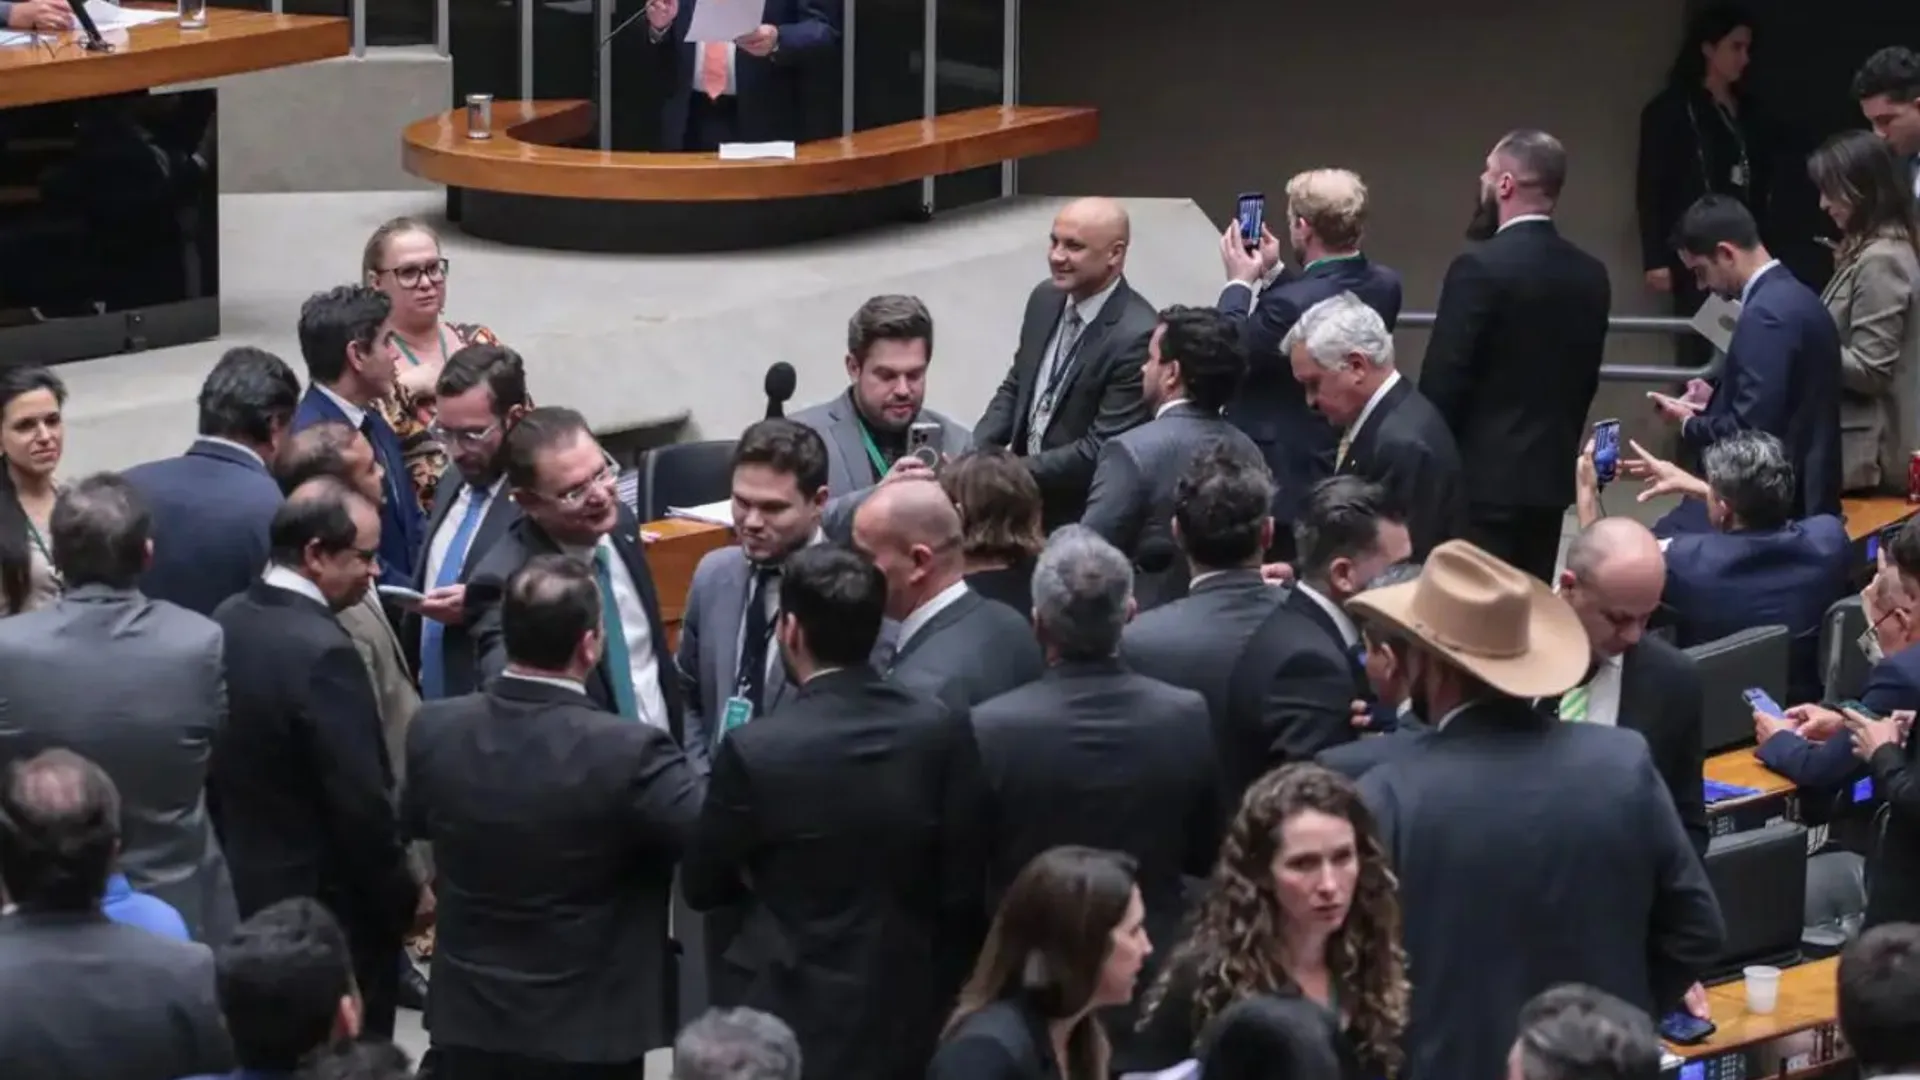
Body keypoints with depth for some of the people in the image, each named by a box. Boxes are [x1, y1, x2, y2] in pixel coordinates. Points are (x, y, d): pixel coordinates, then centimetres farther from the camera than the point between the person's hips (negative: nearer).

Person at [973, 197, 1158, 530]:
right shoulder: (1046, 299, 2)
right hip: (1026, 499, 7)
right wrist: (976, 454, -4)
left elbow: (1101, 451, -22)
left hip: (1082, 522, -7)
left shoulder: (1136, 336, -22)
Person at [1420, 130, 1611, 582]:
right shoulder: (1590, 274, 7)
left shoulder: (1480, 267, -14)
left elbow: (1443, 379, -13)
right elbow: (1585, 379, 14)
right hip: (1549, 475, 7)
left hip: (1483, 476, -7)